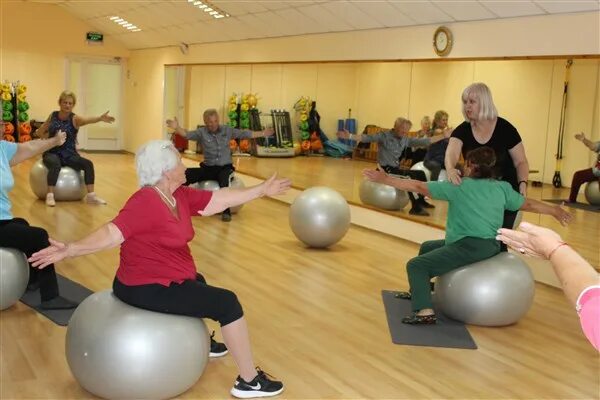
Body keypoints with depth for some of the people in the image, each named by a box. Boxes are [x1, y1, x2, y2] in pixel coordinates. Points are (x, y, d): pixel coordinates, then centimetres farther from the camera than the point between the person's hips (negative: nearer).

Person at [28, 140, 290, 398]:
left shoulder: (180, 196, 3)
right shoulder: (146, 203, -25)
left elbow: (221, 199, 9)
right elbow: (111, 234, -33)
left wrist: (262, 190, 14)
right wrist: (69, 250, -48)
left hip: (165, 279, 11)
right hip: (147, 289, -11)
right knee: (227, 304, -7)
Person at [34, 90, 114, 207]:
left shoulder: (75, 118, -5)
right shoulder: (53, 115, 3)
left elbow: (88, 120, -31)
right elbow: (39, 132, 18)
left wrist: (100, 118, -51)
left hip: (69, 154, 0)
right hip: (52, 153, 0)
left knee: (88, 164, -23)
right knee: (55, 164, -35)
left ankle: (90, 195, -17)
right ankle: (50, 195, -30)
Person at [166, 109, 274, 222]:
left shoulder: (227, 130, 4)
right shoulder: (201, 132, -1)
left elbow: (245, 134, 6)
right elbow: (187, 134, -17)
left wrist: (263, 133, 2)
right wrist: (177, 128, -37)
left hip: (225, 168, -1)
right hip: (208, 168, 1)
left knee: (224, 183, -35)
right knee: (186, 174, -21)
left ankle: (226, 211, -23)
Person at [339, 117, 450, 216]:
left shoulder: (405, 139, 7)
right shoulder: (384, 136, -10)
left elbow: (423, 141, 9)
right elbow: (367, 138, -22)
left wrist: (443, 136, 9)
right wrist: (350, 136, -38)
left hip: (396, 168, 8)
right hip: (385, 169, -8)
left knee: (421, 174, 5)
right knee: (410, 177, -26)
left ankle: (420, 200, 20)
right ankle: (415, 207, -23)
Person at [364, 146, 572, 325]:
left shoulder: (459, 186, -5)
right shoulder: (502, 188, 9)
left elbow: (418, 186, -5)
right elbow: (529, 204, 20)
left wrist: (385, 179, 0)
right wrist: (555, 211, 37)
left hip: (469, 247, -8)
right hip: (491, 247, 8)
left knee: (416, 265, -11)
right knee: (427, 247, 27)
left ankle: (425, 311, -30)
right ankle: (417, 292, 42)